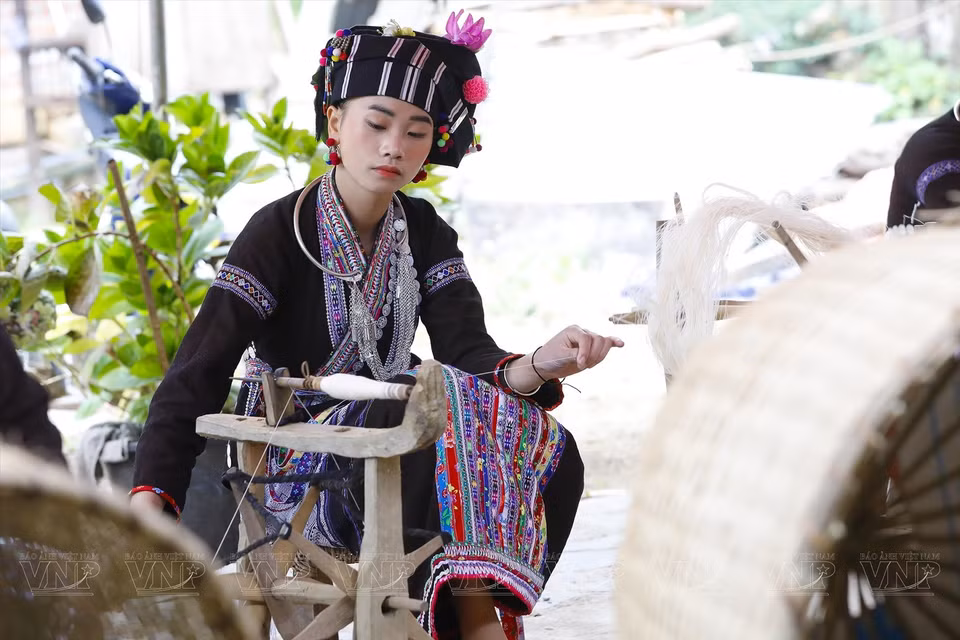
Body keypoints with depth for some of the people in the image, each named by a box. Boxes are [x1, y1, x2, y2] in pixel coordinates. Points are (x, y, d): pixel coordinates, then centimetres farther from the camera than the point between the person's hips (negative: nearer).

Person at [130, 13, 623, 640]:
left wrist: (536, 366, -34)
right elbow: (197, 374, -19)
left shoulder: (425, 233, 4)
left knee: (553, 452, -18)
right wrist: (149, 498, -35)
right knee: (457, 419, -30)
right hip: (295, 456, -5)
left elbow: (468, 350, -9)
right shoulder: (280, 232, -11)